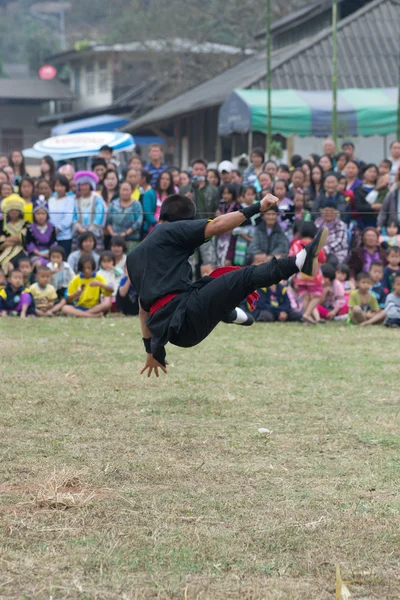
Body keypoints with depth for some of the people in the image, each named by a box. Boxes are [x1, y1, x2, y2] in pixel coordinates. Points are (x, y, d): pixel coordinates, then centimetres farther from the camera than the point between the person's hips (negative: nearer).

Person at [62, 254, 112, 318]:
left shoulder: (99, 278, 3)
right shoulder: (76, 280, 4)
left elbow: (110, 291, -9)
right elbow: (68, 300, 2)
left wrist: (100, 284, -25)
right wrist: (76, 294, -19)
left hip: (95, 308, -1)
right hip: (80, 308, 1)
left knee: (107, 303, -30)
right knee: (65, 308, -30)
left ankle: (80, 314, -29)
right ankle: (95, 315, -38)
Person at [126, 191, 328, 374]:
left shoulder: (133, 258, 27)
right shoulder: (172, 231, 7)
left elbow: (144, 306, 30)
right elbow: (217, 225, -7)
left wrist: (150, 349, 35)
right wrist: (257, 207, -7)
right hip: (185, 317, -7)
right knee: (246, 277, -18)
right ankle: (301, 261, -34)